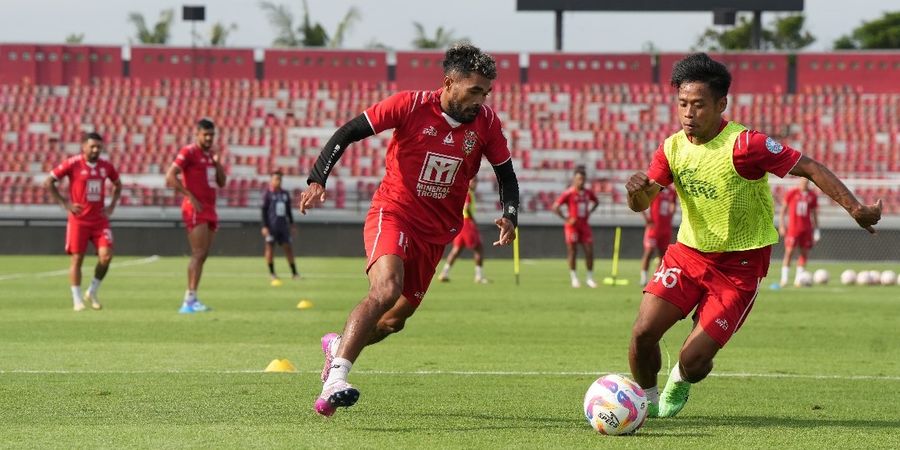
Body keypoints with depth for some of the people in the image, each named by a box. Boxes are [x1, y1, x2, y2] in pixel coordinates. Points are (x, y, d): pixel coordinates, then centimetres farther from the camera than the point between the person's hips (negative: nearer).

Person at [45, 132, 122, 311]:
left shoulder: (106, 166, 4)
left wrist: (112, 206, 9)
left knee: (106, 256, -9)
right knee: (77, 258, -1)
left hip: (100, 220, 3)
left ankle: (92, 293, 11)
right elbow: (48, 183, -5)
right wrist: (65, 204, -9)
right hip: (79, 220, -3)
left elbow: (117, 184, 23)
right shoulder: (72, 164, -8)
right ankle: (77, 300, 8)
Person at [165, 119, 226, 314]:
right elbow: (170, 177, -15)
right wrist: (191, 197, -17)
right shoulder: (188, 152, -6)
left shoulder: (211, 154, 18)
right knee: (199, 253, -14)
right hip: (195, 209, -8)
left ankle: (190, 300, 11)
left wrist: (217, 163, 3)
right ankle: (190, 299, -16)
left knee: (202, 255, 8)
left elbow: (222, 183, 20)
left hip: (209, 209, 8)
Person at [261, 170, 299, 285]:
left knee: (287, 247, 2)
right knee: (270, 247, -3)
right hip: (271, 226, -4)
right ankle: (272, 273, 3)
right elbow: (264, 211, -4)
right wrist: (264, 226, -10)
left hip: (283, 225, 4)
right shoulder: (268, 195, -2)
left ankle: (294, 273, 4)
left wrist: (291, 224, 17)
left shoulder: (285, 194, 13)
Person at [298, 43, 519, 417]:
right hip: (393, 214, -5)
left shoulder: (486, 123, -4)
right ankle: (335, 379, -34)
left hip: (436, 232, 5)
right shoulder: (410, 105, -14)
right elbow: (347, 133, -10)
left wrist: (509, 217, -9)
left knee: (396, 319, 13)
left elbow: (506, 174, 9)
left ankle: (340, 345, 44)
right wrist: (317, 180, -21)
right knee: (387, 289, -31)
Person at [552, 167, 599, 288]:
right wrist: (566, 219, -14)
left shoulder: (587, 193, 7)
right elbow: (555, 207, -12)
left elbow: (596, 202, 28)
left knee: (589, 251, -1)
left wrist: (589, 212, 13)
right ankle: (574, 277, 7)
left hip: (584, 225, 5)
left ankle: (589, 278, 10)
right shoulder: (568, 193, -9)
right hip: (572, 226, -5)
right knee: (572, 252, -2)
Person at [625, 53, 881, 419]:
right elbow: (641, 204, -4)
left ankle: (680, 383, 30)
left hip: (739, 264, -4)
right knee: (643, 332, -12)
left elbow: (809, 168, -18)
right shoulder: (673, 147, -5)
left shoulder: (744, 145, -22)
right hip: (689, 252, 4)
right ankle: (645, 399, 19)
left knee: (693, 359, -9)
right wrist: (637, 190, -29)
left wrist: (856, 208, -25)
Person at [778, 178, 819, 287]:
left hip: (807, 229, 3)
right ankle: (784, 278, -5)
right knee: (789, 252, -8)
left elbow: (814, 214, 14)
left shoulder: (812, 196, 8)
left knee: (805, 253, 1)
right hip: (793, 228, -3)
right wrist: (782, 226, -3)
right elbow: (783, 209, 4)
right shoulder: (791, 193, 1)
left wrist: (816, 230, 10)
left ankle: (798, 279, 7)